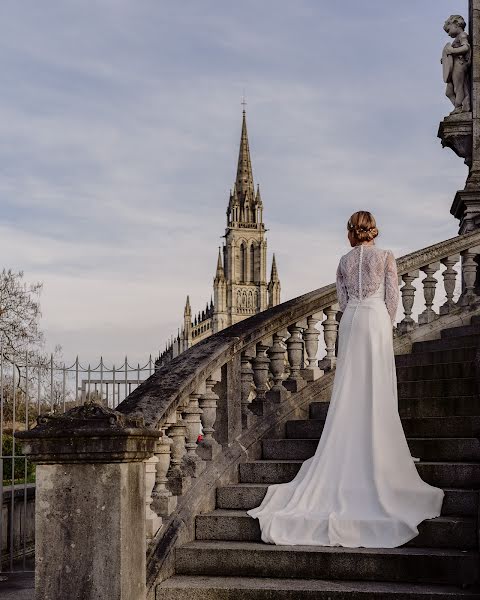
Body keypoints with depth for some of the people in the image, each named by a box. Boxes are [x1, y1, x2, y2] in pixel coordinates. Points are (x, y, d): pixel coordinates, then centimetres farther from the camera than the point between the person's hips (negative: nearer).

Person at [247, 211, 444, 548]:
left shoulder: (345, 261, 9)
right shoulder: (386, 257, 0)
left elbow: (342, 299, 8)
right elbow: (392, 297, -2)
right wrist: (386, 325, 8)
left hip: (350, 321, 3)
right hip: (376, 319, -3)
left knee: (350, 388, 6)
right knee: (377, 387, -1)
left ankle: (348, 455, 7)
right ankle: (377, 453, -2)